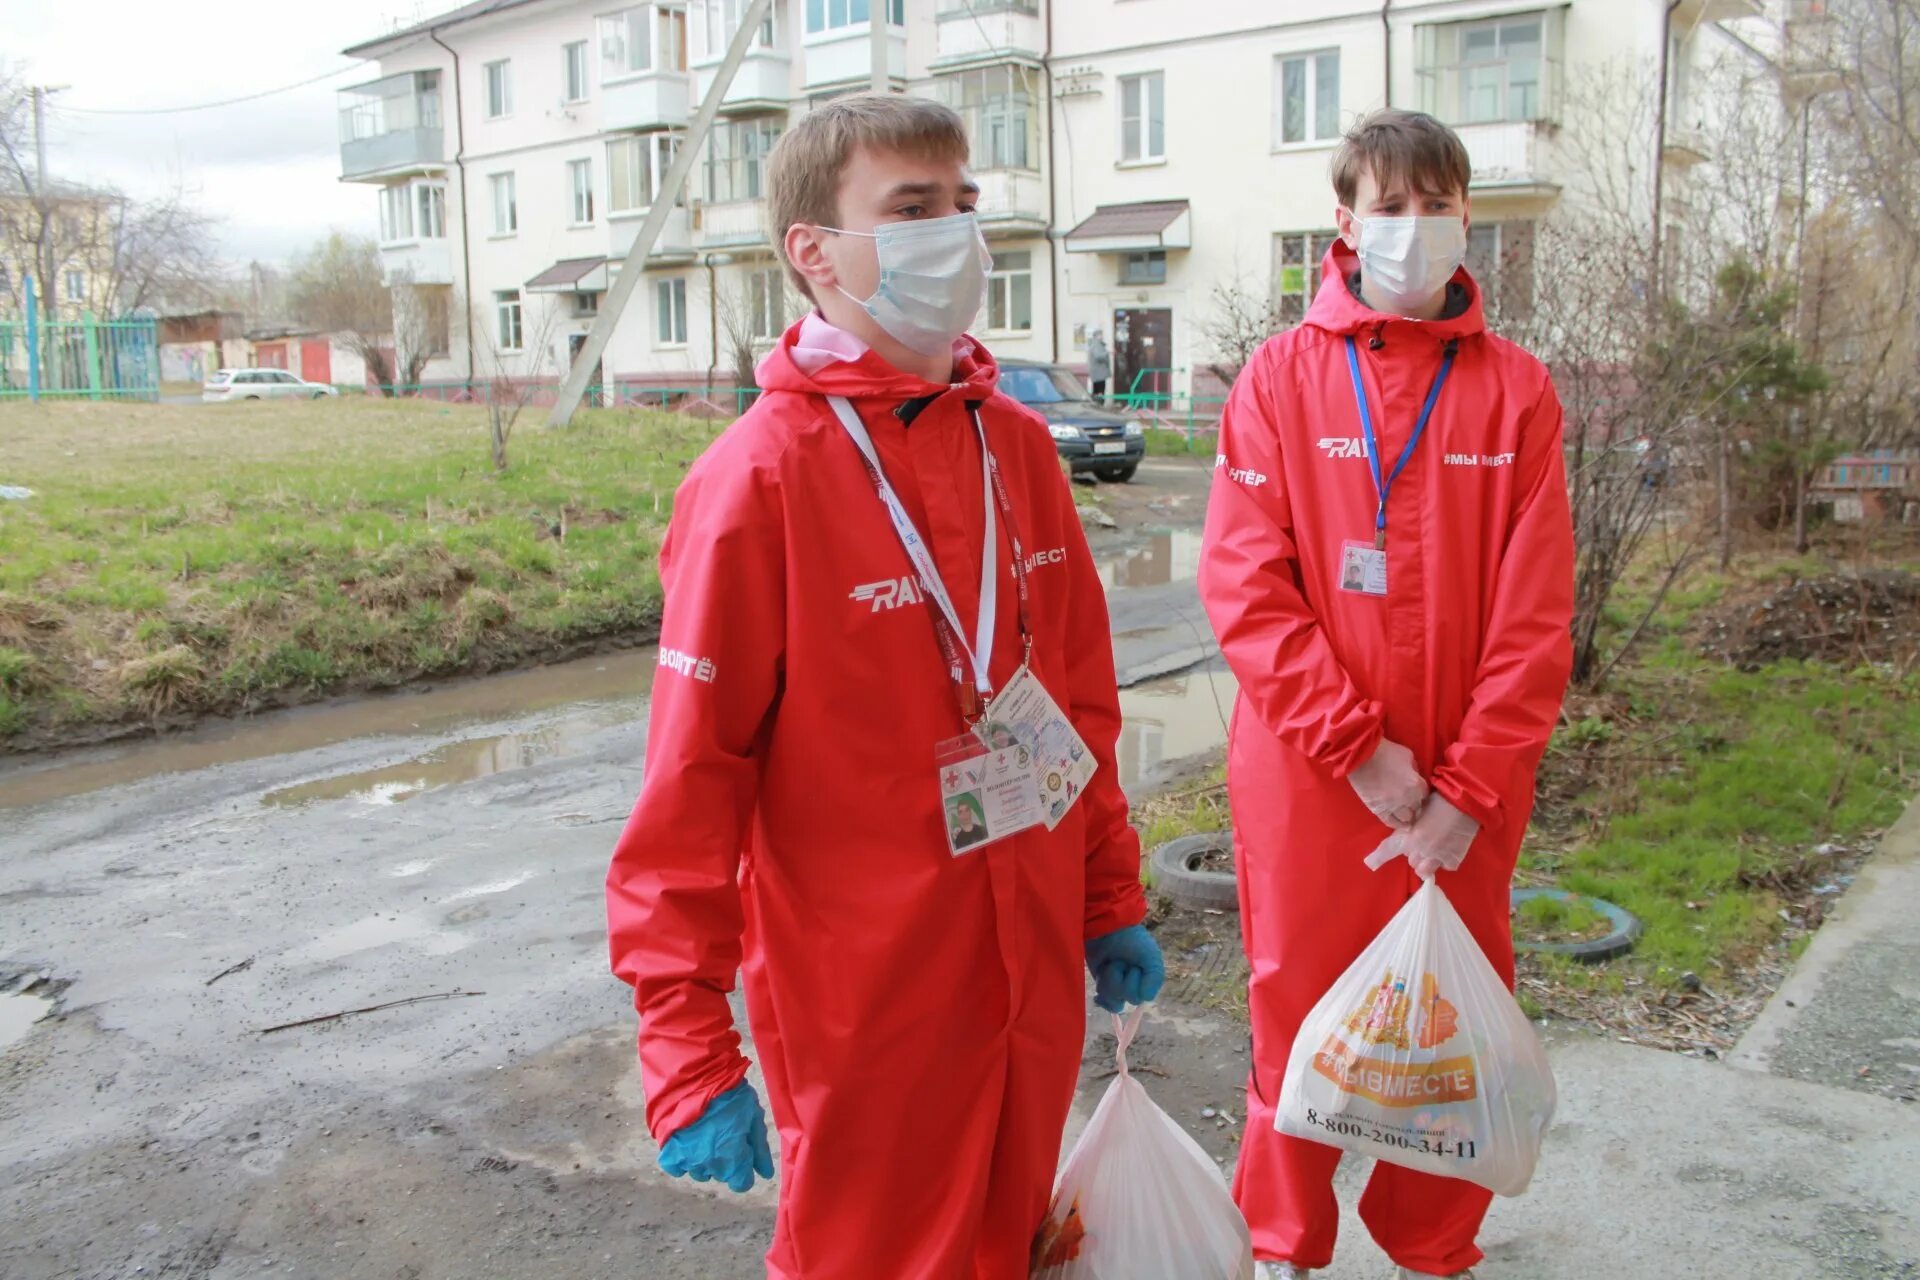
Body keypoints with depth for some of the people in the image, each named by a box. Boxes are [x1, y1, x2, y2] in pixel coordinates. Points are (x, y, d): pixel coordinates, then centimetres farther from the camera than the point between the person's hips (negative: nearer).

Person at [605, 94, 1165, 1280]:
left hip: (1036, 978, 6)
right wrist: (691, 1054, -16)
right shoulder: (760, 477, -16)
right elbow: (691, 779, -16)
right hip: (866, 1005, -5)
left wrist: (1113, 895, 12)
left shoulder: (1017, 444, 2)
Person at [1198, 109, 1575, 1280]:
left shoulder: (1515, 390, 1)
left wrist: (1467, 790, -9)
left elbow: (1535, 616, -3)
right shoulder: (1282, 377, -2)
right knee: (1299, 1014, 10)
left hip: (1466, 797, 1)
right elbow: (1244, 587, -9)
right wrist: (1360, 748, -13)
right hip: (1305, 783, -1)